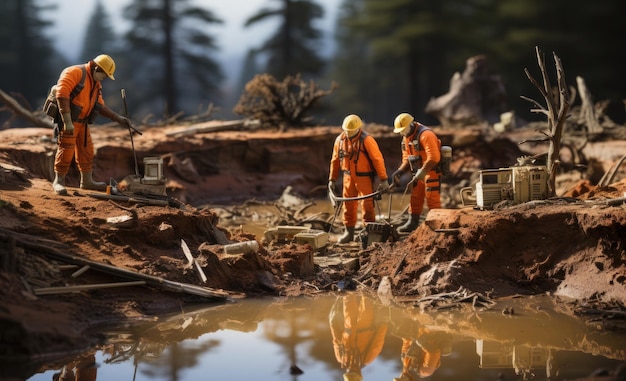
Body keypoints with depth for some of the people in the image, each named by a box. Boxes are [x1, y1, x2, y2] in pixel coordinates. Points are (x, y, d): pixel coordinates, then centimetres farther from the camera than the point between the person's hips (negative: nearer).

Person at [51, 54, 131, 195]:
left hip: (82, 122, 9)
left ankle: (86, 180, 25)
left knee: (86, 150, 14)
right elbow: (62, 94, -24)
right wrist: (67, 121, -27)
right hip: (68, 121, -9)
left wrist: (118, 118, 8)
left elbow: (100, 106, 19)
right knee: (66, 150, -8)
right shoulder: (75, 72, -15)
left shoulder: (96, 84, 15)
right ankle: (59, 181, 3)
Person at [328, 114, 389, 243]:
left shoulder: (366, 140, -13)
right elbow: (335, 160, 13)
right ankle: (349, 232, 19)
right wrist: (332, 179, 13)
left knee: (367, 206, -3)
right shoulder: (340, 139, 4)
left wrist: (384, 180, -15)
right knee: (348, 205, 9)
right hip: (348, 178, 5)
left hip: (364, 178, -5)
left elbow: (377, 159, -13)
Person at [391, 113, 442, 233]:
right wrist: (399, 171, 2)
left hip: (432, 172, -9)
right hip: (419, 173, 9)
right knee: (415, 199, 13)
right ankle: (412, 223, 23)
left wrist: (421, 172, -22)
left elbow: (434, 158, -26)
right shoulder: (406, 138, 11)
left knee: (432, 200, -7)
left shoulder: (425, 135, -20)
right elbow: (407, 158, 18)